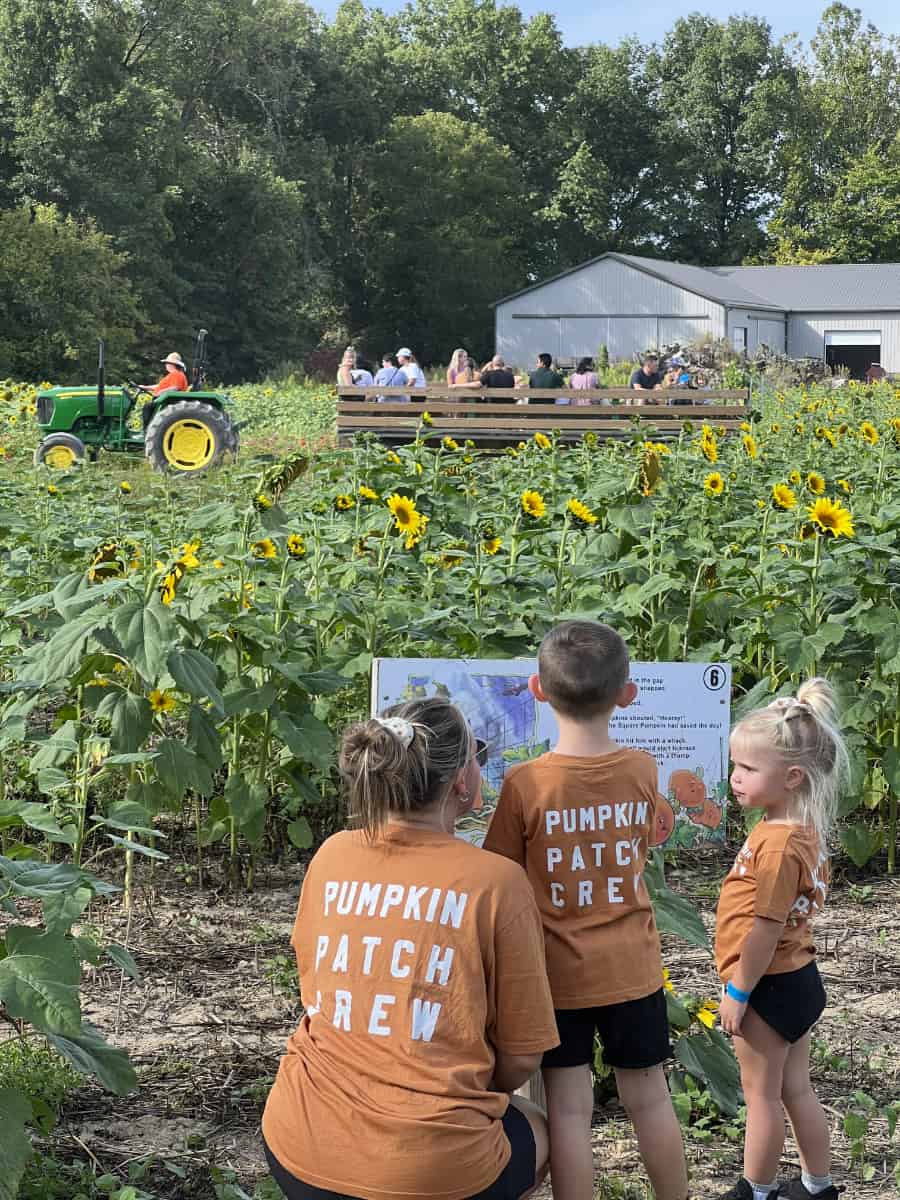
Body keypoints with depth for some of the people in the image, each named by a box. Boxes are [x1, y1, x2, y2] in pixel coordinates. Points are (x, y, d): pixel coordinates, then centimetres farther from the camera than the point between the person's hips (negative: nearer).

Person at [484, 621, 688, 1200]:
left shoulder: (525, 784, -18)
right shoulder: (644, 771, -9)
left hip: (559, 973, -3)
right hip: (632, 967, 3)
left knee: (569, 1108, 7)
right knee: (650, 1098, 16)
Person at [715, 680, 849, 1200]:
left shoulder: (776, 843, -27)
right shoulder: (805, 830, 2)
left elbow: (765, 929, -25)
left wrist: (737, 993, -15)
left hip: (770, 987, -9)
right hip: (798, 979, 9)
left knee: (761, 1093, 8)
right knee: (796, 1089, 20)